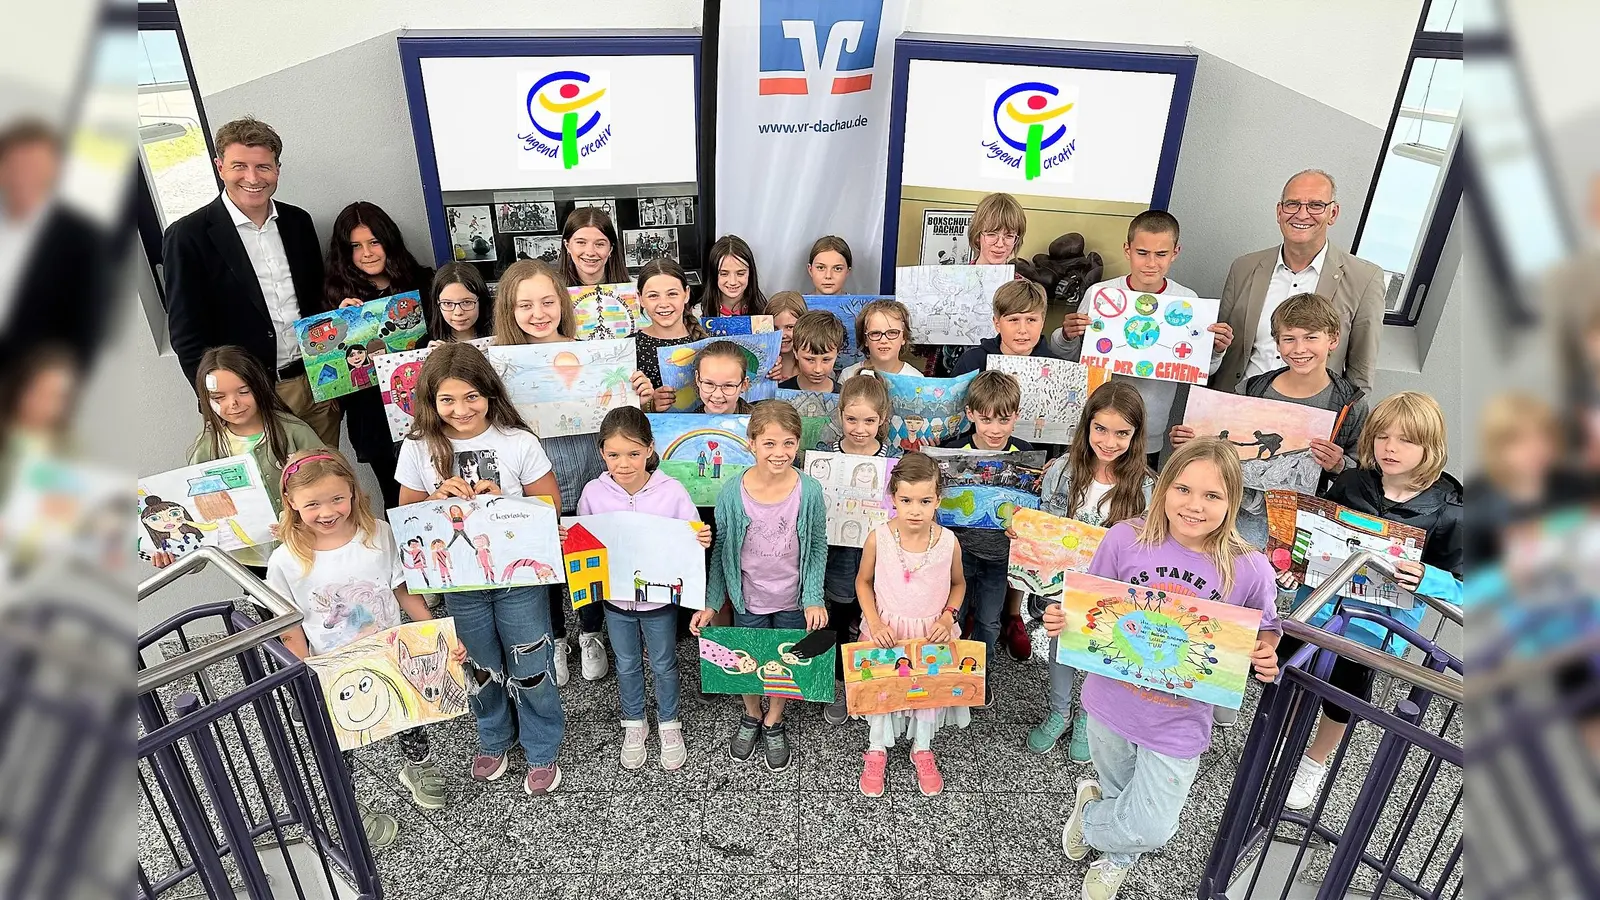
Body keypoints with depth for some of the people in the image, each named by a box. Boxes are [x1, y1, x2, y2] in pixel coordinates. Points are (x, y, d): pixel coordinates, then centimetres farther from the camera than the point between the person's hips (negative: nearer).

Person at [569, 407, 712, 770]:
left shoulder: (671, 491, -20)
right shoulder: (593, 493, -14)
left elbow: (692, 541, -9)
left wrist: (703, 540, -31)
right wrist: (565, 541, -21)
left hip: (659, 597, -2)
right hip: (615, 598, 2)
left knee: (663, 664, 19)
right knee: (627, 665, 22)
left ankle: (669, 723, 44)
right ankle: (634, 724, 46)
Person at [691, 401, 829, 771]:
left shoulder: (809, 490, -18)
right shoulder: (732, 493, -18)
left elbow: (818, 546, -5)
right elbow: (720, 551, -5)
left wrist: (814, 599, -9)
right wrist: (710, 603, -4)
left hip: (792, 600, 0)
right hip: (748, 599, 0)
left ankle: (774, 722, 46)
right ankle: (751, 716, 49)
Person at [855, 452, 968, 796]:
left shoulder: (948, 542, -16)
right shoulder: (878, 539, -19)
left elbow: (958, 583, 3)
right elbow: (863, 581, -3)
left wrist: (948, 618, -11)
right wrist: (874, 622, -14)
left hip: (931, 632, 1)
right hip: (887, 630, -1)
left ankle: (922, 749, 43)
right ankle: (877, 749, 39)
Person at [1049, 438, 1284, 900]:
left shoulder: (1249, 570, -17)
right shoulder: (1125, 540, -16)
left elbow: (1264, 634, 1)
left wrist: (1266, 661, -20)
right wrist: (1061, 620, -21)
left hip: (1179, 722, 0)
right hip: (1112, 702, 1)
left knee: (1152, 831, 5)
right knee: (1122, 798, 23)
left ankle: (1091, 813, 39)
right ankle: (1118, 855, 58)